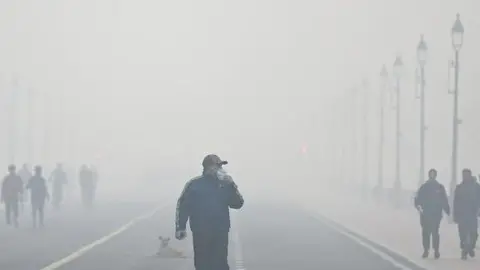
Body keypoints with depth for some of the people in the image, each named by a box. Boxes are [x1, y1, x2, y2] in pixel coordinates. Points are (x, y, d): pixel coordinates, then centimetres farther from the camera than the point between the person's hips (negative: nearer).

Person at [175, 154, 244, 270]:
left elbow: (238, 204, 3)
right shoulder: (194, 184, -1)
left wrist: (231, 186, -10)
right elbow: (182, 205, 0)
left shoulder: (224, 184, 7)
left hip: (221, 233, 2)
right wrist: (180, 227, -7)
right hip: (201, 233, -2)